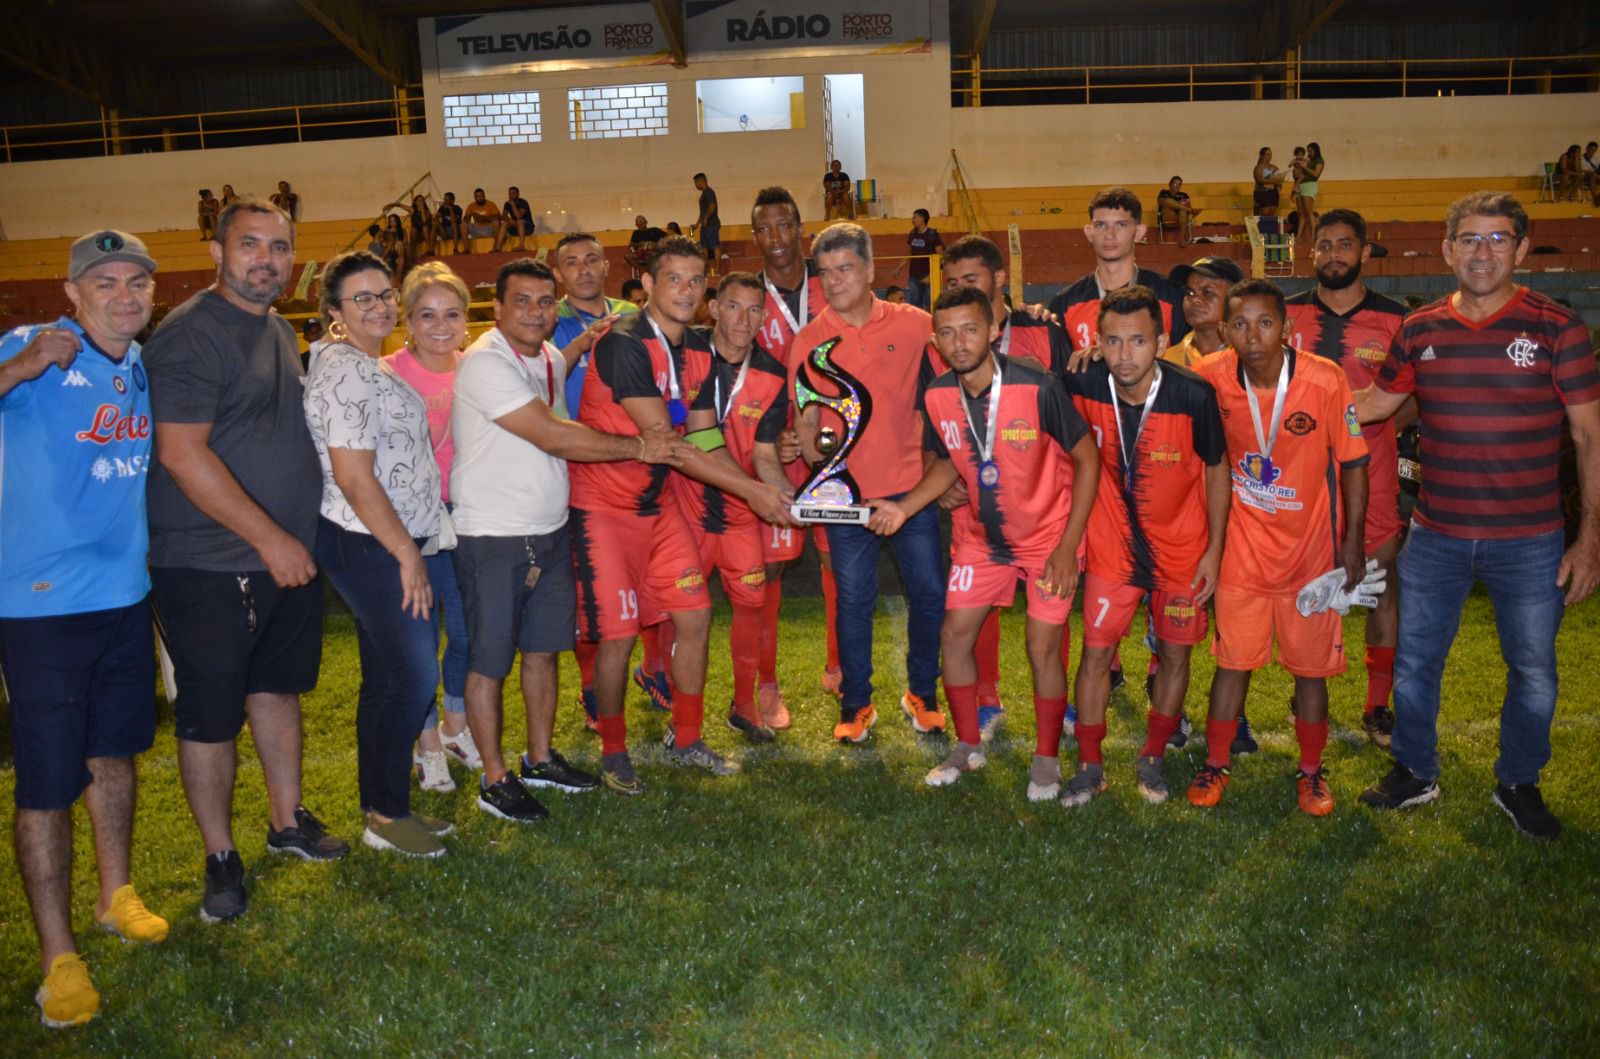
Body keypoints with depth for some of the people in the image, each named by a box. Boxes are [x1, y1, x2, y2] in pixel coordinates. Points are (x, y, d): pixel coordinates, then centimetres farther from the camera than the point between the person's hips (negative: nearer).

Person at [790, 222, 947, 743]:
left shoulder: (914, 324, -2)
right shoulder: (809, 340, -1)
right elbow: (805, 419, 1)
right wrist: (818, 461, -16)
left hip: (910, 484, 1)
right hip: (847, 492, 0)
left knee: (929, 593, 7)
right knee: (853, 600, 8)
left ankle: (922, 693, 28)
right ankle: (856, 704, 24)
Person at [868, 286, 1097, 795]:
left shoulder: (1039, 388, -24)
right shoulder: (936, 397, -10)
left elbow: (1087, 459, -15)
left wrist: (1067, 546, -17)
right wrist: (903, 507, -8)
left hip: (1049, 536, -4)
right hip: (983, 537, 5)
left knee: (1043, 648, -3)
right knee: (954, 634, 4)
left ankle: (1047, 760, 19)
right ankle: (968, 746, 24)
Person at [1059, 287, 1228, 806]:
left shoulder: (1194, 395, -23)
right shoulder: (1083, 385, -19)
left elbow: (1216, 469, -7)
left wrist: (1214, 550, -5)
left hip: (1182, 546, 0)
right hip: (1112, 543, 1)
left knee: (1175, 652, 10)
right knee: (1096, 651, 2)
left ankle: (1152, 758, 31)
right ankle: (1090, 767, 18)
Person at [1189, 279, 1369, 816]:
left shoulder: (1326, 381, -16)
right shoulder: (1211, 376, -12)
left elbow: (1353, 463, -6)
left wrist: (1353, 540, -5)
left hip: (1311, 547, -1)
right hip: (1243, 546, 1)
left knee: (1311, 664, 9)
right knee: (1233, 660, 8)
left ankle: (1311, 771, 28)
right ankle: (1216, 764, 24)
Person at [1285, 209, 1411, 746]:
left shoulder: (1395, 319, 3)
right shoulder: (1288, 314, 5)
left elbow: (1416, 397, 6)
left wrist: (1376, 428, -12)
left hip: (1370, 470, 0)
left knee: (1383, 581, 1)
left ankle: (1378, 707, 13)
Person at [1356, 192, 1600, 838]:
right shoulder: (1419, 331, 1)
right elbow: (1369, 407, 13)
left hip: (1529, 543, -2)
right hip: (1435, 538, 2)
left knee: (1533, 673, 11)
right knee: (1414, 662, 12)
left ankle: (1518, 784, 33)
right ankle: (1414, 773, 33)